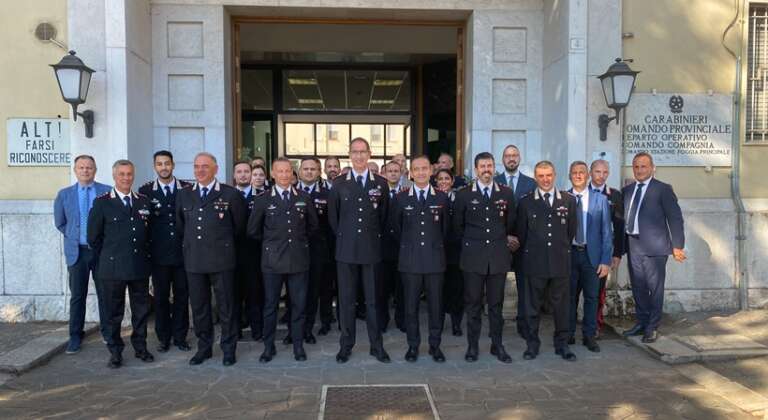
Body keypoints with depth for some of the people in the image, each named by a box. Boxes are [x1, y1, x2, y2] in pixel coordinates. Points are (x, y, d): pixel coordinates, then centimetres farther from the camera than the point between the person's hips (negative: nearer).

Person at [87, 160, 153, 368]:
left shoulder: (143, 201, 8)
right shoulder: (102, 202, -2)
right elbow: (94, 237, 1)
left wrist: (145, 256, 9)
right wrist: (107, 258, 4)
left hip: (140, 267, 3)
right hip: (113, 267, -3)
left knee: (141, 310, 10)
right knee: (114, 312, 7)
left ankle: (140, 347, 24)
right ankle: (115, 351, 19)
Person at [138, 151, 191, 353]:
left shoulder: (187, 189, 2)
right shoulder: (145, 191, 2)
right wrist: (146, 247, -6)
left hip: (183, 252, 0)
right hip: (159, 254, 0)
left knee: (182, 296, 8)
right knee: (161, 297, 8)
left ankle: (180, 337, 20)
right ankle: (163, 338, 21)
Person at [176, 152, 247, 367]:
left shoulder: (230, 194, -4)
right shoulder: (184, 195, 9)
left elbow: (239, 226, 6)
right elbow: (181, 225, 20)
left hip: (221, 259, -4)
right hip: (194, 260, 4)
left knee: (226, 306, 4)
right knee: (198, 307, 11)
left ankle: (228, 349, 17)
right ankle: (204, 347, 26)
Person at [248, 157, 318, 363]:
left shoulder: (304, 198, 5)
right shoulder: (263, 200, 1)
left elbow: (313, 226, 17)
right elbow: (253, 230, 7)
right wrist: (270, 242, 11)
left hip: (299, 259, 1)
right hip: (273, 260, -1)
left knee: (299, 304, 6)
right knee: (270, 305, 7)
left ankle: (298, 345, 19)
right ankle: (269, 346, 20)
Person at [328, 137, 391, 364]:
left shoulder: (381, 183, 3)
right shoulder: (339, 183, 3)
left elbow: (384, 216, 10)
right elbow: (332, 215, 10)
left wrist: (376, 237, 9)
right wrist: (343, 237, 9)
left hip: (372, 250, 0)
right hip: (346, 250, 0)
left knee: (374, 299, 5)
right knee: (346, 299, 6)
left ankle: (377, 346, 16)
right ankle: (346, 345, 18)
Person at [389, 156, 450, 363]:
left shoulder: (442, 198, 3)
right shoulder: (400, 198, 2)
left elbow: (445, 228, 13)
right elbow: (395, 227, 13)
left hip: (435, 259, 0)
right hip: (410, 260, 0)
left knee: (436, 305, 5)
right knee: (411, 305, 6)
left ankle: (435, 345, 20)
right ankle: (413, 345, 19)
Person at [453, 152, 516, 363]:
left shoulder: (506, 194, 4)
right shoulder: (464, 194, 1)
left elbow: (510, 223, 16)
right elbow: (458, 225, 10)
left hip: (498, 256, 1)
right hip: (473, 257, -1)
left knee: (496, 303, 8)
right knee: (473, 303, 5)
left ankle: (497, 345, 20)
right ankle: (472, 346, 16)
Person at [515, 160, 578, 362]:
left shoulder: (569, 200, 5)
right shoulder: (525, 202, 1)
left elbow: (571, 230, 11)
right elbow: (521, 233, 7)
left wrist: (561, 249, 14)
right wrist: (529, 252, 9)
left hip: (561, 262, 1)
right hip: (534, 262, -1)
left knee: (561, 305, 8)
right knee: (532, 306, 7)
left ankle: (562, 344, 21)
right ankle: (532, 343, 19)